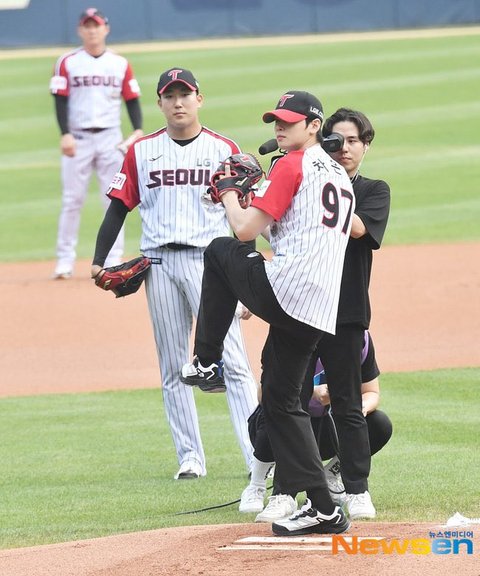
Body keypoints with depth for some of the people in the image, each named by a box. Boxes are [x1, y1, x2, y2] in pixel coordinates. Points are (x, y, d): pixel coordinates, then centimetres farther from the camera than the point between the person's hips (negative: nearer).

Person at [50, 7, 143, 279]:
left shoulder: (120, 64, 7)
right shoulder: (67, 63, 2)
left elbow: (132, 99, 5)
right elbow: (61, 100, -3)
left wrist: (138, 130, -10)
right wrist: (65, 134, -15)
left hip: (110, 137, 1)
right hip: (78, 138, -1)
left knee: (114, 199, 1)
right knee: (72, 200, -1)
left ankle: (114, 259, 6)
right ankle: (65, 259, 4)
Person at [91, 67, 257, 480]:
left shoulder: (225, 150, 6)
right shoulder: (142, 152, 10)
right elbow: (119, 206, 10)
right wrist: (99, 261, 1)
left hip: (210, 260, -2)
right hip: (160, 263, 2)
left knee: (233, 363, -10)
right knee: (173, 367, 4)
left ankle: (257, 456, -13)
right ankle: (190, 457, 9)